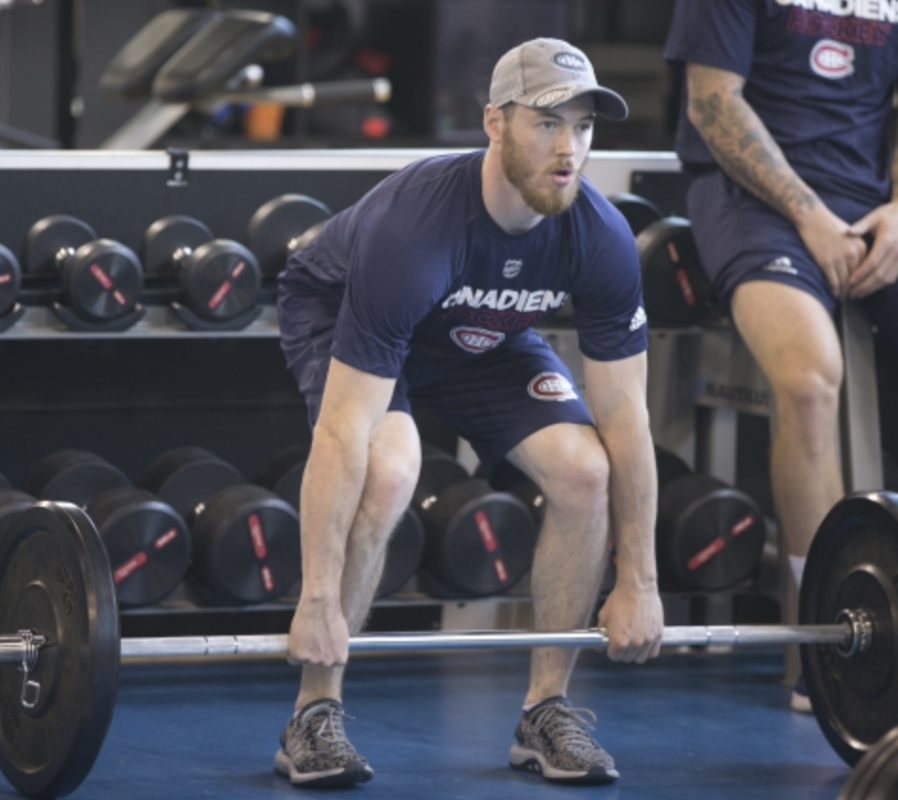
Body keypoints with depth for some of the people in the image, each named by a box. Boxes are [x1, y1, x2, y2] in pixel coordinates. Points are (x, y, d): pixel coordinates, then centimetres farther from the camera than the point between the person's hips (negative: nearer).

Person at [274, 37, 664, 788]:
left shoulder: (602, 239, -27)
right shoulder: (412, 228, -41)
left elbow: (624, 417, -16)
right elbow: (344, 432, -40)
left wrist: (639, 583, -15)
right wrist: (318, 601, -39)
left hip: (484, 333, 5)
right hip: (341, 320, -4)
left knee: (583, 469, -18)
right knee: (389, 473, -32)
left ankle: (548, 710, -2)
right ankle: (315, 714, -16)